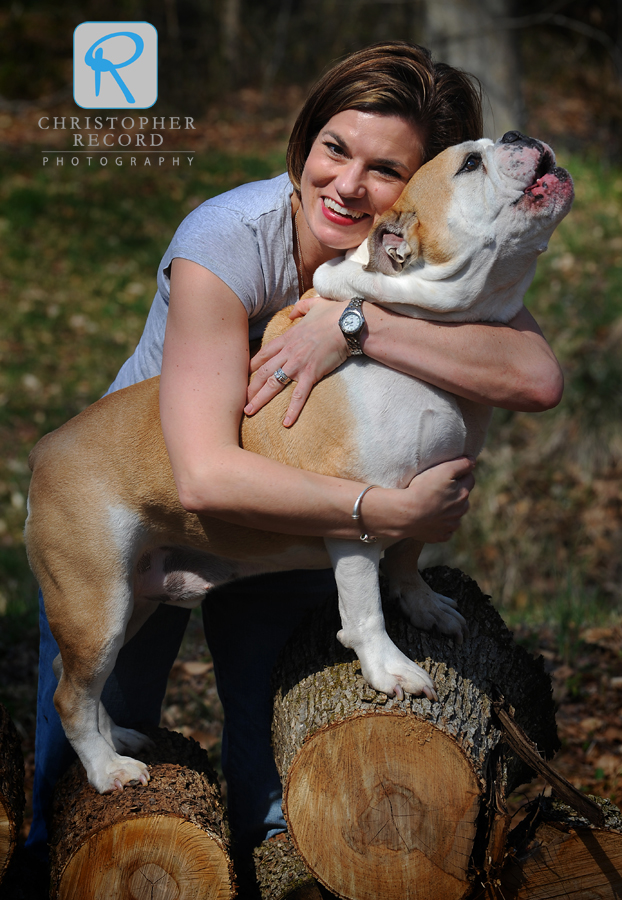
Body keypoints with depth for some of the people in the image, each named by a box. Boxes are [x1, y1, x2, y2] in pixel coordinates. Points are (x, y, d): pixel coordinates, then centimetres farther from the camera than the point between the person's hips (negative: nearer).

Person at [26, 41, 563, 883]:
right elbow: (207, 475, -38)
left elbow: (538, 377, -40)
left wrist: (359, 325, -46)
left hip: (287, 511, 3)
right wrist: (392, 512, -41)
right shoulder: (227, 243, -33)